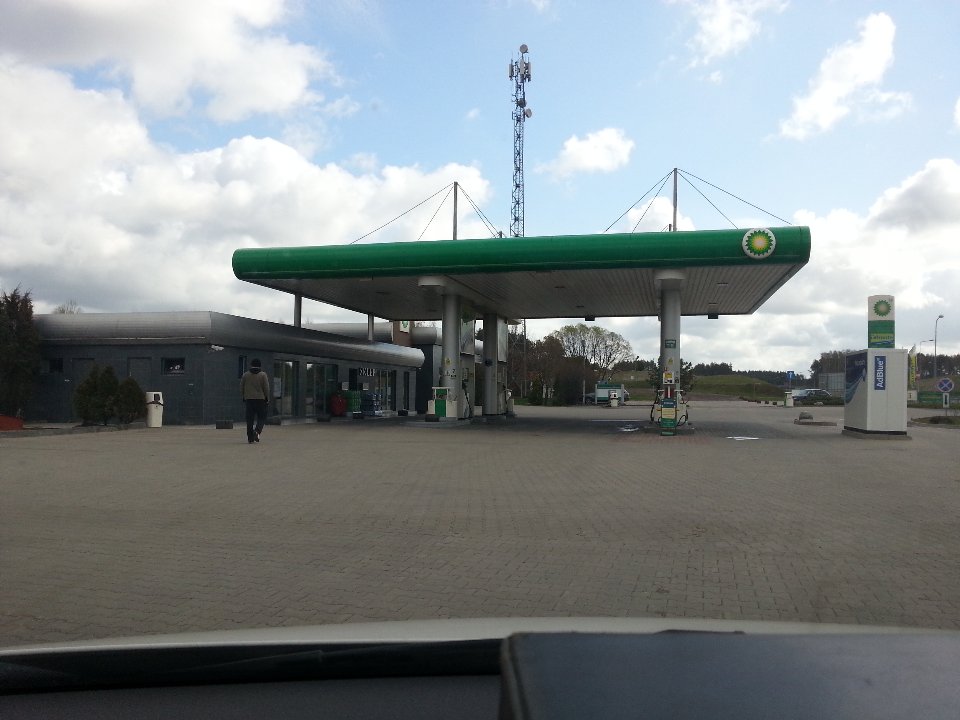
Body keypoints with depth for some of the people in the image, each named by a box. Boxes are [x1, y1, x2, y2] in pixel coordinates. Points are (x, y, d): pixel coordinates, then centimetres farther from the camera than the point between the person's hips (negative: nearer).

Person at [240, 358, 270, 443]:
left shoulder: (245, 375, 6)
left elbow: (241, 388, 8)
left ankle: (250, 437, 5)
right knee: (261, 417, 5)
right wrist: (267, 398, 4)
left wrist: (243, 397, 17)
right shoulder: (263, 374, -2)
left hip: (248, 399, 3)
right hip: (260, 399, -3)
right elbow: (266, 388, -5)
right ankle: (257, 430, -20)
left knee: (250, 418, 5)